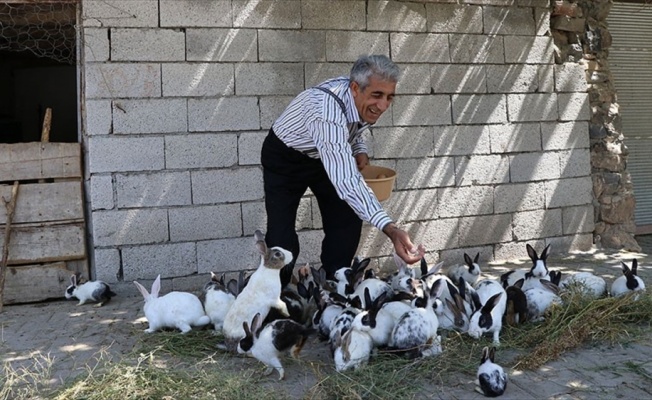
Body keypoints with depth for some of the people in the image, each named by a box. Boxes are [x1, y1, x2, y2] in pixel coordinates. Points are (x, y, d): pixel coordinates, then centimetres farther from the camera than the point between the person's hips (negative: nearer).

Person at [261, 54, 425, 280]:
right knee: (281, 233, -15)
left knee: (347, 219, -4)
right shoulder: (327, 112, -42)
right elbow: (346, 181, -51)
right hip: (284, 158, -6)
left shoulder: (364, 103, -18)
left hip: (324, 157, 6)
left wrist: (359, 150, -12)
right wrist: (390, 229, -60)